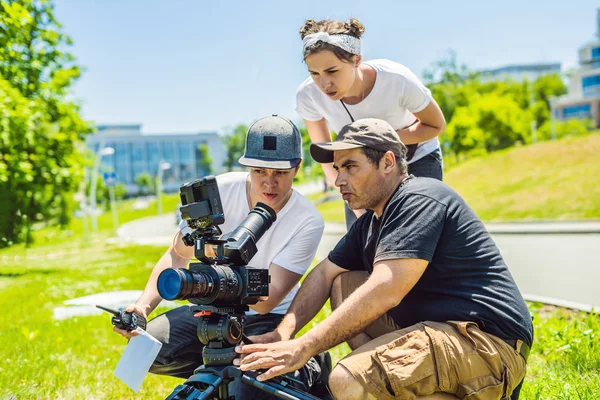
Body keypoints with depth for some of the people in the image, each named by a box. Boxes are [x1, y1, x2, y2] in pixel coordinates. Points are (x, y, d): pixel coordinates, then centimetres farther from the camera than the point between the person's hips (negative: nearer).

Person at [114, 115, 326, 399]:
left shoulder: (308, 222, -20)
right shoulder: (217, 191, -14)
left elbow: (267, 301, -24)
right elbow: (178, 255, -5)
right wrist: (143, 306, -20)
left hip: (268, 318, -3)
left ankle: (304, 375, 3)